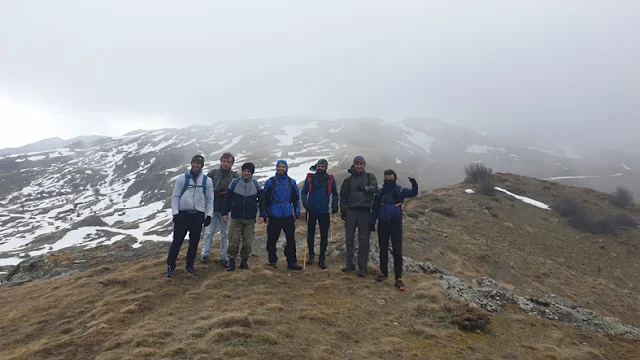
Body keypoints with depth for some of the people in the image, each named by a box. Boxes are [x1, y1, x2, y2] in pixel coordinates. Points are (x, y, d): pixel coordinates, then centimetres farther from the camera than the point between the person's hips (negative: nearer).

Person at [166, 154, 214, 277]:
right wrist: (175, 213, -7)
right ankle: (170, 265, 15)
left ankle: (190, 266, 24)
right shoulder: (182, 178, 0)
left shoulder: (207, 180, 5)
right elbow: (175, 197, 1)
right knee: (177, 240, 1)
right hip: (183, 214, -2)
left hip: (198, 215, 2)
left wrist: (209, 215, 0)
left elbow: (210, 199, 7)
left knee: (194, 242, 10)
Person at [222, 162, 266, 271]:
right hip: (236, 218, -1)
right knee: (233, 242, -1)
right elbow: (227, 199, 6)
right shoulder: (234, 183, 3)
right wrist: (225, 213, 0)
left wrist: (262, 215, -1)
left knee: (247, 243, 4)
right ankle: (231, 262, 11)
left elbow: (262, 201, 6)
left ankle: (244, 261, 18)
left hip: (250, 219, 1)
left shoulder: (256, 185, 5)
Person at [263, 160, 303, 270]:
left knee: (291, 239, 1)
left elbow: (296, 199, 13)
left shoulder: (291, 182, 7)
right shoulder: (270, 182, 1)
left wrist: (297, 214, 9)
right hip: (274, 216, -2)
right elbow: (265, 199, 3)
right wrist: (265, 214, -1)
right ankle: (272, 261, 21)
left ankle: (292, 262, 8)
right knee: (272, 239, 6)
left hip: (288, 215, 2)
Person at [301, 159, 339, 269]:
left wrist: (334, 204, -8)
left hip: (324, 212, 0)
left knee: (324, 236, 1)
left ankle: (322, 258, 13)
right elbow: (303, 192, 1)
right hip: (311, 211, 0)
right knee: (310, 234, 12)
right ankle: (311, 255, 30)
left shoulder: (330, 179, 1)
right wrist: (305, 202, -17)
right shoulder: (310, 178, -1)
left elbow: (335, 194, 8)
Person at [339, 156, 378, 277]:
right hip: (351, 211, 2)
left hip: (365, 211, -2)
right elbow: (343, 195, 14)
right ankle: (350, 264, 16)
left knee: (364, 240, -1)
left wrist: (365, 188, -35)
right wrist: (342, 210, 7)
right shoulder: (349, 179, 11)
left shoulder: (370, 177, 5)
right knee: (349, 238, 5)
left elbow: (375, 187, -15)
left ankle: (363, 267, 4)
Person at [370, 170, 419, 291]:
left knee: (397, 251, -3)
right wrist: (372, 223, 5)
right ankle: (384, 273, 24)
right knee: (383, 250, 10)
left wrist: (414, 185, -34)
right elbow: (375, 209, 8)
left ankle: (398, 278, -1)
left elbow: (413, 193, -14)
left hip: (396, 225, -2)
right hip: (382, 225, 2)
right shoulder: (380, 192, 4)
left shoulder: (400, 190, 0)